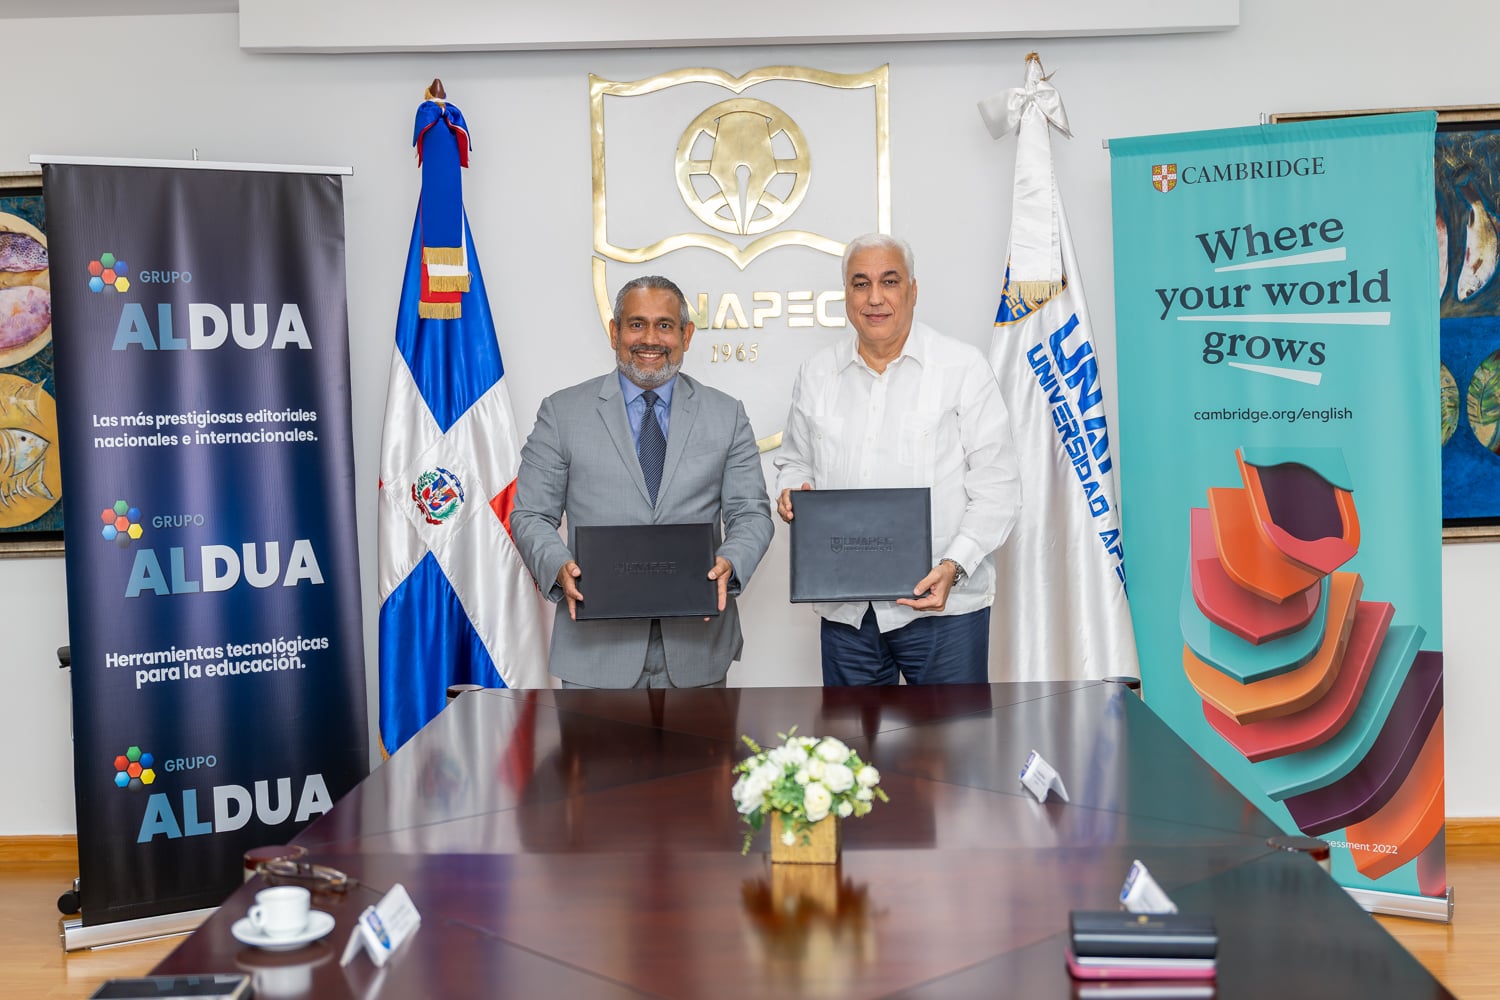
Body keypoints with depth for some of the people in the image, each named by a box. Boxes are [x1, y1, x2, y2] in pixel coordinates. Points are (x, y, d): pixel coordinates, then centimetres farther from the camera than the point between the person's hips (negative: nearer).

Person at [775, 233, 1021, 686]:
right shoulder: (816, 373, 10)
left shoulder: (964, 367, -2)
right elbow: (795, 460, 22)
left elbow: (997, 487, -4)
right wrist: (792, 490, -2)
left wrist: (953, 566, -17)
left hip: (945, 603, -3)